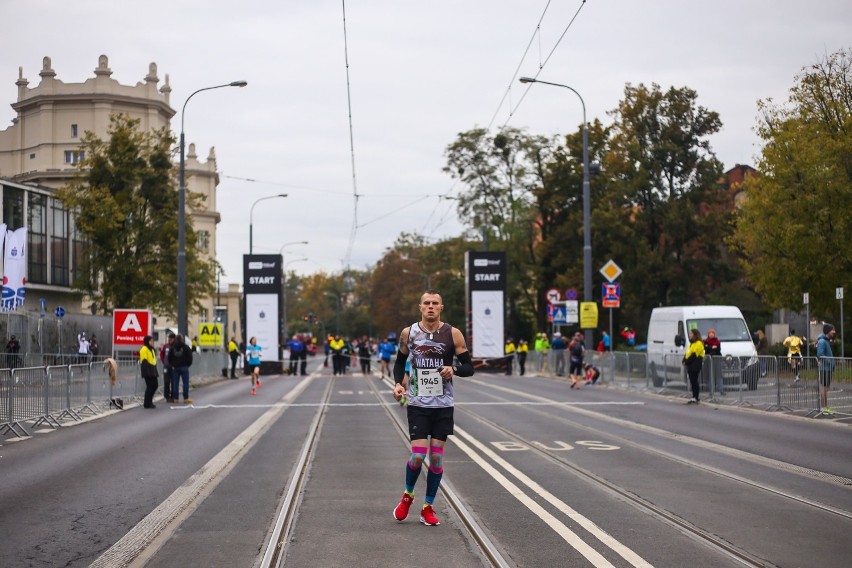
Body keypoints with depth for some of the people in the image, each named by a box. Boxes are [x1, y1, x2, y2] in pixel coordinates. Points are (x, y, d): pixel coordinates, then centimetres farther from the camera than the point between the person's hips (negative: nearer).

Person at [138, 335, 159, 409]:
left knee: (155, 386, 12)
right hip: (148, 372, -10)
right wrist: (147, 372, -23)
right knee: (149, 386, -7)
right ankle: (147, 404, 0)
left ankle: (149, 401, 22)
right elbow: (144, 361, -17)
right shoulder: (144, 349, -11)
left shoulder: (151, 349, 20)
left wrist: (156, 372, 21)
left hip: (152, 372, 10)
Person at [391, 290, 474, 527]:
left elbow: (469, 368, 0)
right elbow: (400, 362, 14)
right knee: (418, 455, -9)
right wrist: (398, 383, -4)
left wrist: (454, 369, -21)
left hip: (443, 405, 1)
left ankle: (428, 508, 16)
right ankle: (408, 496, 19)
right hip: (417, 403, 0)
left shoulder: (453, 334, -3)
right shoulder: (408, 333, 1)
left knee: (436, 456, 2)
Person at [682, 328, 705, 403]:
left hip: (695, 366, -10)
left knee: (694, 381, -8)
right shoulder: (692, 343, 22)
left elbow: (694, 355, -18)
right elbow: (687, 353, 20)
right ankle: (694, 397, 14)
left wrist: (686, 362, -16)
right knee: (692, 382, 10)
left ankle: (695, 398, -7)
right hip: (690, 366, 10)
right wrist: (684, 361, 4)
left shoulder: (698, 344, -10)